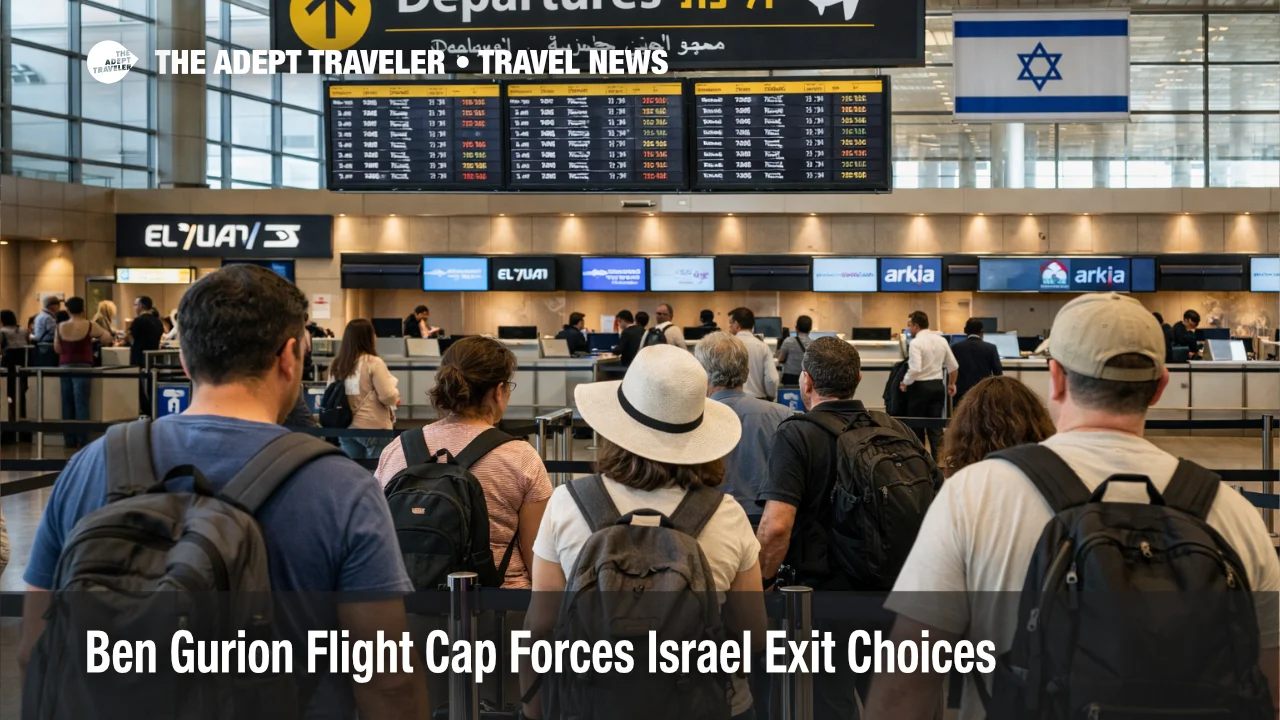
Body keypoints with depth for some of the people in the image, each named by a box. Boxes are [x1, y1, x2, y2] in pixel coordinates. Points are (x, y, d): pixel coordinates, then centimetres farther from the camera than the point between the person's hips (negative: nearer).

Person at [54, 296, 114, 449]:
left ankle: (70, 439, 9)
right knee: (81, 404, -5)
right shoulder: (89, 326, -6)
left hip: (64, 367, 3)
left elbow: (57, 349, 11)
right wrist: (93, 338, 21)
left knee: (67, 403, 7)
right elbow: (107, 339, 1)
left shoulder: (60, 328, 4)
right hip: (82, 367, -3)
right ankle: (82, 440, -8)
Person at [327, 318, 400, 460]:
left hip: (345, 427, 6)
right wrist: (396, 396, 8)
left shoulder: (336, 364, 5)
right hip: (373, 427, -6)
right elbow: (388, 396, -14)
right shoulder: (373, 363, -12)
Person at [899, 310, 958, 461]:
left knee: (917, 425, 8)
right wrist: (951, 383, 26)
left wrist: (905, 383, -8)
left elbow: (915, 369, -24)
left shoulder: (916, 342, -14)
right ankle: (937, 459, 4)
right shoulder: (941, 340, 6)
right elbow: (953, 365, 11)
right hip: (938, 386, 6)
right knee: (936, 425, 8)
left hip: (920, 387, -6)